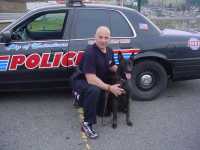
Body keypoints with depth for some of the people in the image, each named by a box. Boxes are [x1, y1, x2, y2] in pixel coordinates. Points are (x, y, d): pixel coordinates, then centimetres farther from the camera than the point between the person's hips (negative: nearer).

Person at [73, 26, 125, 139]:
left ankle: (84, 100, 29)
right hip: (82, 81, -7)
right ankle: (87, 124, -24)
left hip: (100, 82, 8)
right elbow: (91, 79, -33)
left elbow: (112, 67, 13)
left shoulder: (109, 51, -3)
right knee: (94, 90, -41)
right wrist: (109, 88, -36)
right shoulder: (90, 53, -28)